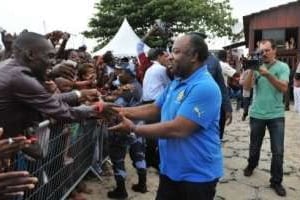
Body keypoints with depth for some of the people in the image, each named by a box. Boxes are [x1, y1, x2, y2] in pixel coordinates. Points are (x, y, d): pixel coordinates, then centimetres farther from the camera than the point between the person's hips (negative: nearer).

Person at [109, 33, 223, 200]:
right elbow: (154, 109, 13)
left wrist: (133, 129, -23)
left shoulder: (204, 87, -25)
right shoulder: (177, 82, 7)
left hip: (196, 175, -8)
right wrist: (120, 111, 0)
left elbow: (177, 129, -30)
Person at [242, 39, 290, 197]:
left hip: (276, 115, -1)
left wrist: (268, 74, -27)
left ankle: (276, 181, 15)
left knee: (278, 151, 1)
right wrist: (251, 70, -23)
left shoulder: (283, 67, -4)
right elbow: (247, 87, -10)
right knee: (254, 146, 17)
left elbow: (284, 88, -17)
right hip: (257, 114, 1)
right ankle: (251, 166, 43)